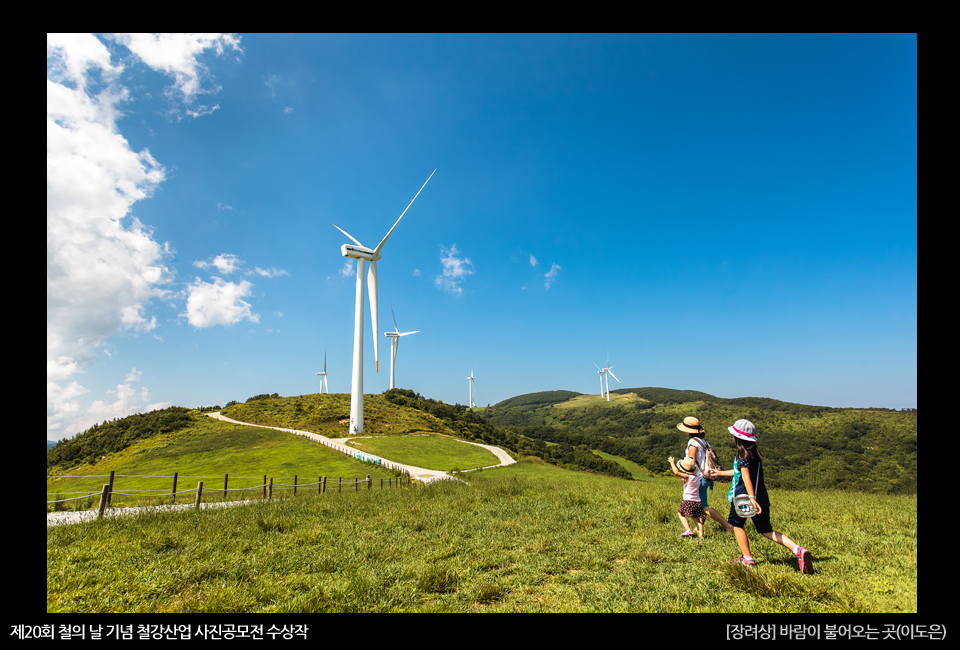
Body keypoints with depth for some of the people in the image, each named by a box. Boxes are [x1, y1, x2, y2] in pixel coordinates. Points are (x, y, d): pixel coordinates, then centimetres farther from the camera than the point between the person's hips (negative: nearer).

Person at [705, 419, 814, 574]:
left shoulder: (743, 454, -11)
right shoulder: (754, 452, 15)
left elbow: (746, 476, -25)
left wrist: (751, 497, -35)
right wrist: (719, 473, 40)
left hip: (743, 496, -8)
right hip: (761, 497, 8)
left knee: (737, 524, 13)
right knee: (766, 531, 13)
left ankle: (747, 559, 12)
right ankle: (798, 550, -4)